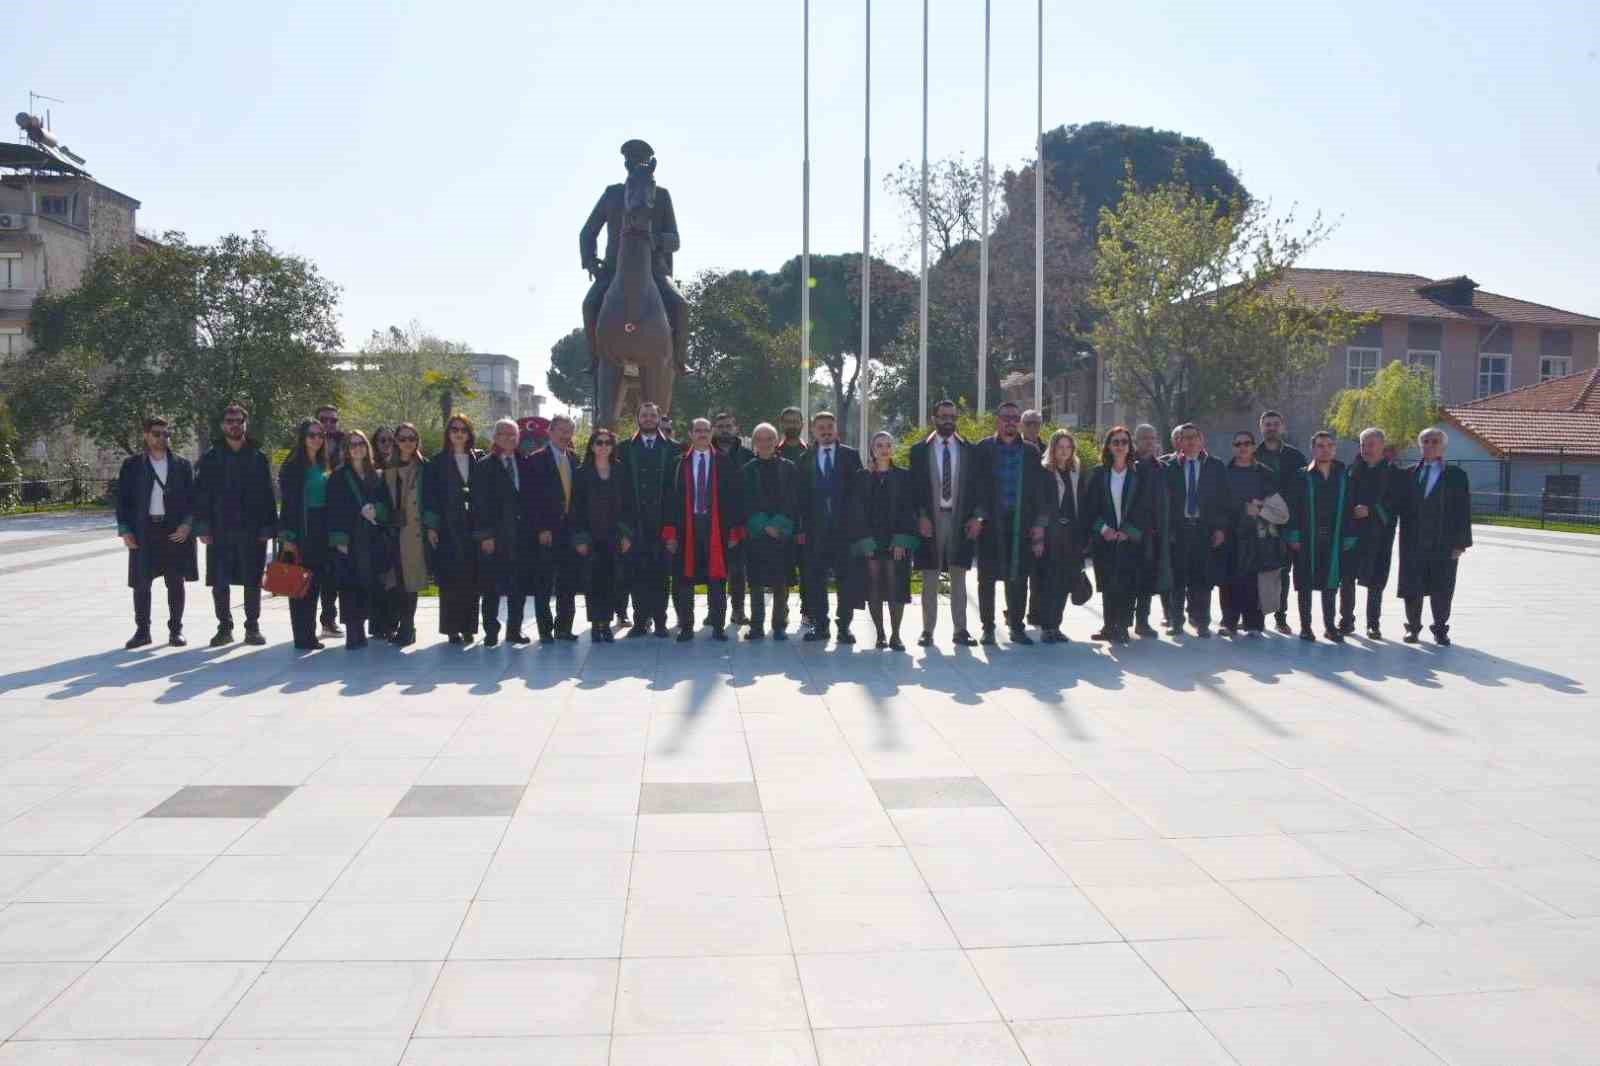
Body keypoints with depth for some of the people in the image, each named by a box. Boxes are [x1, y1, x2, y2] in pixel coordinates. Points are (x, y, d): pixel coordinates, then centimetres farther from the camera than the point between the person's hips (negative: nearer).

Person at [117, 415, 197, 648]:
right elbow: (122, 499, 5)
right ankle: (142, 630, 11)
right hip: (144, 531, 0)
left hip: (175, 531, 0)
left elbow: (192, 497, 6)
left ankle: (176, 629, 13)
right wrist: (125, 530, -3)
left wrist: (187, 524, -8)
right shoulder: (132, 465, 6)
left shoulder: (182, 465, 8)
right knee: (141, 583, 1)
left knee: (175, 582, 4)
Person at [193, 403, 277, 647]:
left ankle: (253, 627, 15)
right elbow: (201, 495, 3)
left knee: (252, 582, 5)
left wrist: (267, 528, -3)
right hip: (220, 531, 0)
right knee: (219, 583, 3)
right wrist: (203, 527, -5)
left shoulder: (258, 457, 6)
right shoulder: (211, 458, 5)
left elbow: (268, 495, 4)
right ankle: (224, 627, 15)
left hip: (252, 531, 0)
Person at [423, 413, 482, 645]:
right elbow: (430, 495, 1)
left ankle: (468, 627, 9)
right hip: (448, 529, -2)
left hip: (473, 528, 2)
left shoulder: (479, 459, 9)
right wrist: (431, 526, -7)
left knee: (471, 580, 2)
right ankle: (452, 628, 3)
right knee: (450, 581, -3)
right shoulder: (438, 462, 4)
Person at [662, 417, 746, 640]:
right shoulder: (680, 464, 4)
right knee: (684, 578, 3)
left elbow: (733, 497, 3)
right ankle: (686, 627, 12)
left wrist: (734, 530, -4)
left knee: (717, 579, 3)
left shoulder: (724, 463, 4)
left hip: (716, 528, 0)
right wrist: (670, 532, -4)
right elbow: (671, 498, 3)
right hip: (686, 528, 0)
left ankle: (718, 627, 12)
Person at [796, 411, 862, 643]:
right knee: (815, 578, 2)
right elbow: (802, 495, 6)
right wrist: (800, 528, -2)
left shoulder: (850, 455, 6)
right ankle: (819, 624, 10)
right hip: (815, 528, 1)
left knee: (845, 576, 0)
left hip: (844, 526, -1)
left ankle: (844, 626, 6)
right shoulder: (806, 459, 10)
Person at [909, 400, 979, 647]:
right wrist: (920, 517, -9)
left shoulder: (968, 450, 7)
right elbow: (914, 488, 1)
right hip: (929, 521, -1)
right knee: (929, 579, 4)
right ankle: (927, 631, 8)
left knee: (958, 578, 5)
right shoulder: (919, 450, 4)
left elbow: (974, 488, 7)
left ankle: (960, 630, 9)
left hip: (959, 522, 1)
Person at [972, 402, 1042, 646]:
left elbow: (1038, 489, 8)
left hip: (1020, 523, 2)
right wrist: (976, 516, -11)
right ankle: (987, 628, 11)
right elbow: (975, 485, -1)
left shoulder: (1031, 451, 10)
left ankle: (1017, 626, 12)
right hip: (990, 522, -1)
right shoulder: (982, 449, 4)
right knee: (987, 577, 3)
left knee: (1018, 577, 3)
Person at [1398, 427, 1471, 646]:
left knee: (1442, 590, 4)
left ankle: (1440, 630, 17)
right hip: (1413, 543, 2)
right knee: (1412, 589, 6)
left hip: (1444, 544, -2)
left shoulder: (1456, 475, 2)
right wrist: (1404, 540, 1)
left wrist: (1460, 543, -8)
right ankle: (1413, 627, 20)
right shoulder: (1410, 475, 9)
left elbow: (1463, 511, -2)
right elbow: (1403, 508, 9)